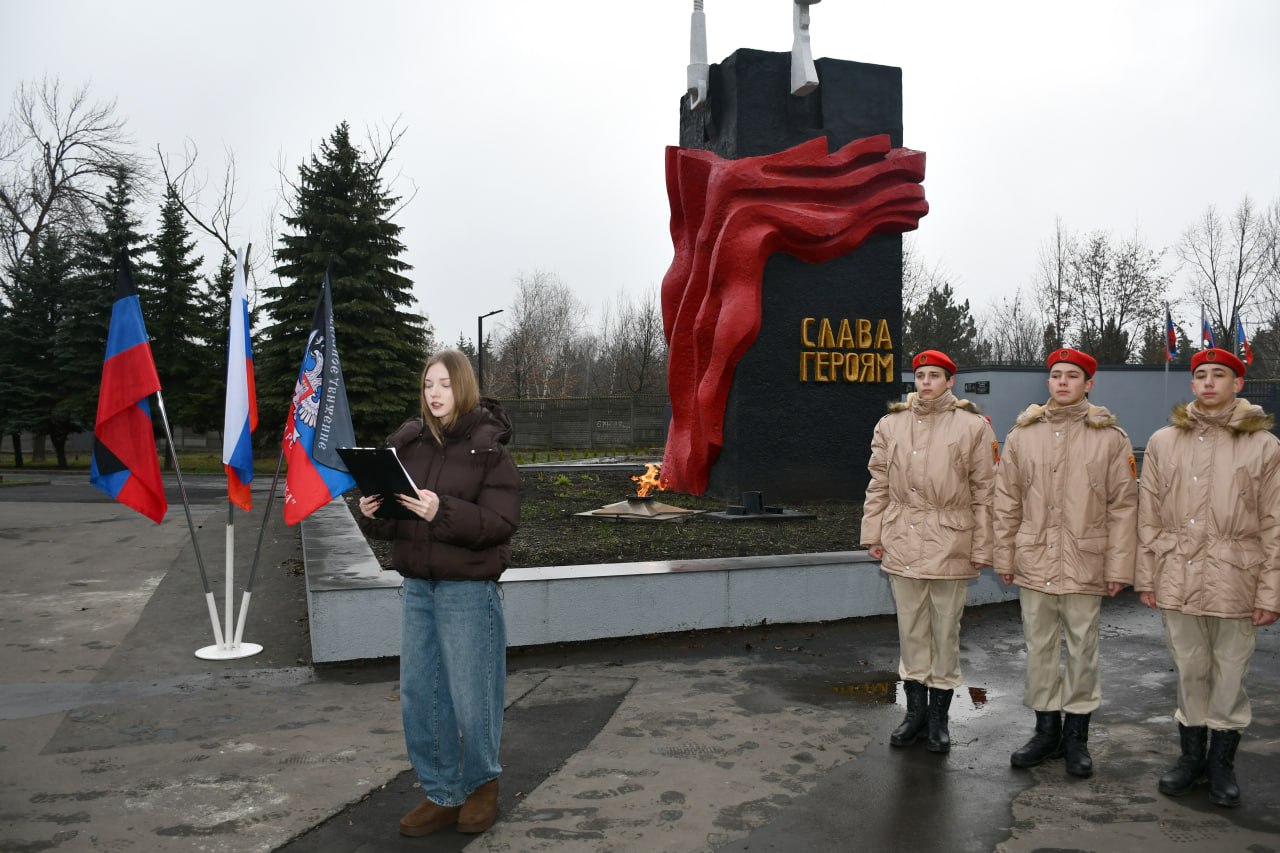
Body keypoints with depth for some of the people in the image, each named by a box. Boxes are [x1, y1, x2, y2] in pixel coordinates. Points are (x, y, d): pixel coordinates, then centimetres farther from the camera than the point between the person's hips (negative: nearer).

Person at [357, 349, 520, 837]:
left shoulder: (487, 448, -9)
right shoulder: (408, 443, 6)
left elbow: (501, 522, -17)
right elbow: (390, 522, 11)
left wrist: (442, 511, -29)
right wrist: (372, 513, -12)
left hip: (468, 589, -5)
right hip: (418, 586, 5)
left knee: (470, 698, 4)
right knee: (418, 696, 10)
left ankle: (481, 783, 31)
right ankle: (441, 796, 27)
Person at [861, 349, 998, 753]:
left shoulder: (973, 426, -2)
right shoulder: (891, 424, 6)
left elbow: (984, 492, -2)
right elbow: (878, 485, 10)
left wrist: (982, 549, -3)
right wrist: (873, 534, 8)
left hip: (950, 546, -2)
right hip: (902, 544, 3)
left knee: (945, 632, 7)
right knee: (910, 629, 11)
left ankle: (939, 715, 21)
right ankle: (915, 710, 25)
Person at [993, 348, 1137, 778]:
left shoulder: (1110, 437, -1)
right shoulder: (1022, 435, 5)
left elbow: (1123, 506, -1)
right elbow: (1006, 503, 8)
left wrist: (1119, 566, -4)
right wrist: (1004, 557, 6)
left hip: (1086, 565, -2)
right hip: (1034, 561, 2)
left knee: (1082, 650, 7)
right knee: (1039, 649, 10)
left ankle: (1076, 734, 22)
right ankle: (1046, 729, 24)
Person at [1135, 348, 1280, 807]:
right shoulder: (1163, 442, 4)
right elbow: (1148, 516, 6)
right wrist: (1146, 576, 5)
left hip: (1235, 581, -2)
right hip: (1178, 579, 2)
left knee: (1230, 675, 8)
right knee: (1188, 672, 12)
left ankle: (1222, 761, 25)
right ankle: (1191, 754, 28)